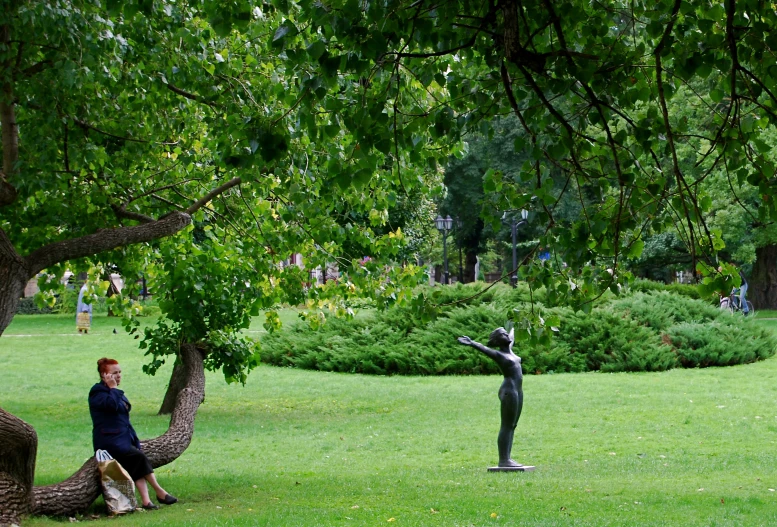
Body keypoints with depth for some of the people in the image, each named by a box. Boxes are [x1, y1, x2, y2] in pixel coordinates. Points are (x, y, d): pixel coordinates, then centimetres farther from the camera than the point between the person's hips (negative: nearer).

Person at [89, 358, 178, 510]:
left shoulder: (117, 393, 22)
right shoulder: (97, 392, -5)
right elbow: (112, 405, -26)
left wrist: (135, 441, 15)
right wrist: (112, 388, -13)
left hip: (124, 439, 8)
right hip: (109, 441, -8)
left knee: (137, 465, -15)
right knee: (139, 457, -21)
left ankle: (146, 501, -27)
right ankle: (159, 493, -14)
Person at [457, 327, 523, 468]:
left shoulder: (509, 351, 17)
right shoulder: (498, 355, -6)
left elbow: (511, 337, 37)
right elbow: (483, 348, -23)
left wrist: (512, 328, 57)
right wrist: (471, 343, -41)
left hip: (517, 391, 9)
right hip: (509, 391, -9)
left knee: (512, 426, 8)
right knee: (506, 426, -10)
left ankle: (507, 458, 9)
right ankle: (503, 460, -12)